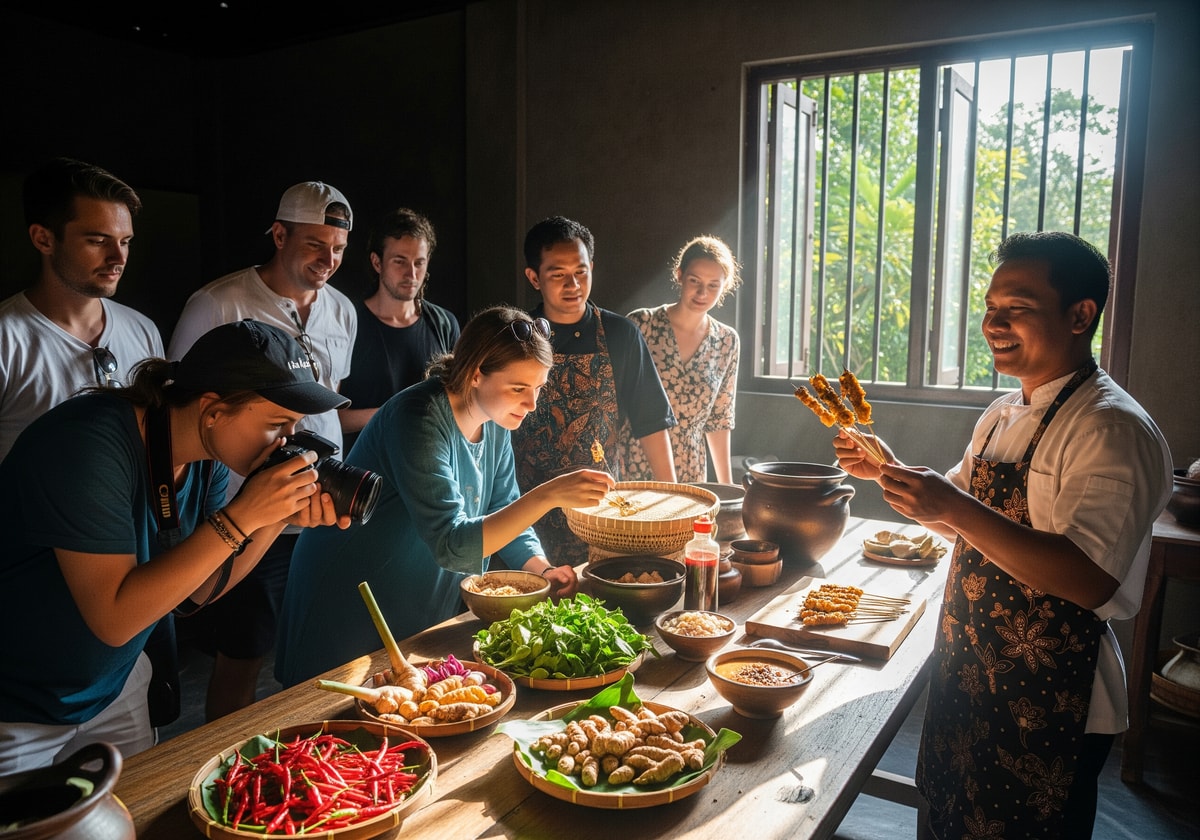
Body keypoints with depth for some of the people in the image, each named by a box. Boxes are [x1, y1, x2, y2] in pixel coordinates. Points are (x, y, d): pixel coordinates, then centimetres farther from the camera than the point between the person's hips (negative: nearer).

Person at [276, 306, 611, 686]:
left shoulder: (495, 423, -3)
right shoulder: (420, 420, -28)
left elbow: (503, 514, 6)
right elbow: (451, 545, -35)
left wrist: (543, 569, -11)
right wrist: (548, 495, -41)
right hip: (353, 609, -7)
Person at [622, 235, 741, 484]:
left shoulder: (727, 342, 2)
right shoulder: (641, 324, -10)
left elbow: (719, 419, 10)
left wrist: (726, 485, 10)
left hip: (690, 473, 3)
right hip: (632, 470, -3)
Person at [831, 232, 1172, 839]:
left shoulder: (1114, 430, -20)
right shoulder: (1003, 415, 7)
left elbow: (1091, 581, -30)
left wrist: (954, 506, -35)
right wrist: (887, 471, 2)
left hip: (1050, 705, -8)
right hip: (968, 675, 8)